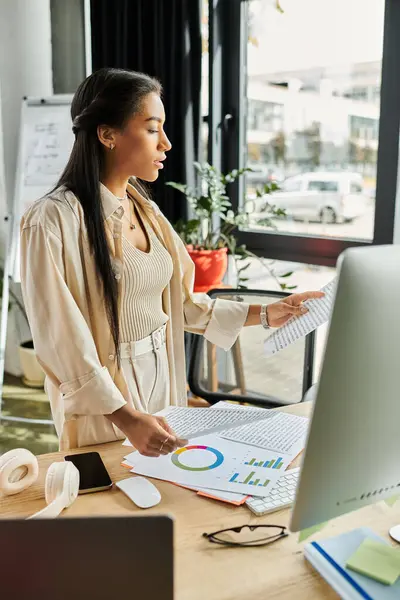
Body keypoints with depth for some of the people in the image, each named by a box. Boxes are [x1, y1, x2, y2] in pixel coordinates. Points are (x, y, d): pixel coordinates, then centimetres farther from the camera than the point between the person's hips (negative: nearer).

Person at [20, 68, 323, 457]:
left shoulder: (145, 211, 4)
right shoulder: (53, 220, -19)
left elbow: (183, 303, 8)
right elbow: (60, 341, -22)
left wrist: (263, 314, 4)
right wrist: (125, 418, -28)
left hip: (162, 383, 7)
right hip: (104, 413, -7)